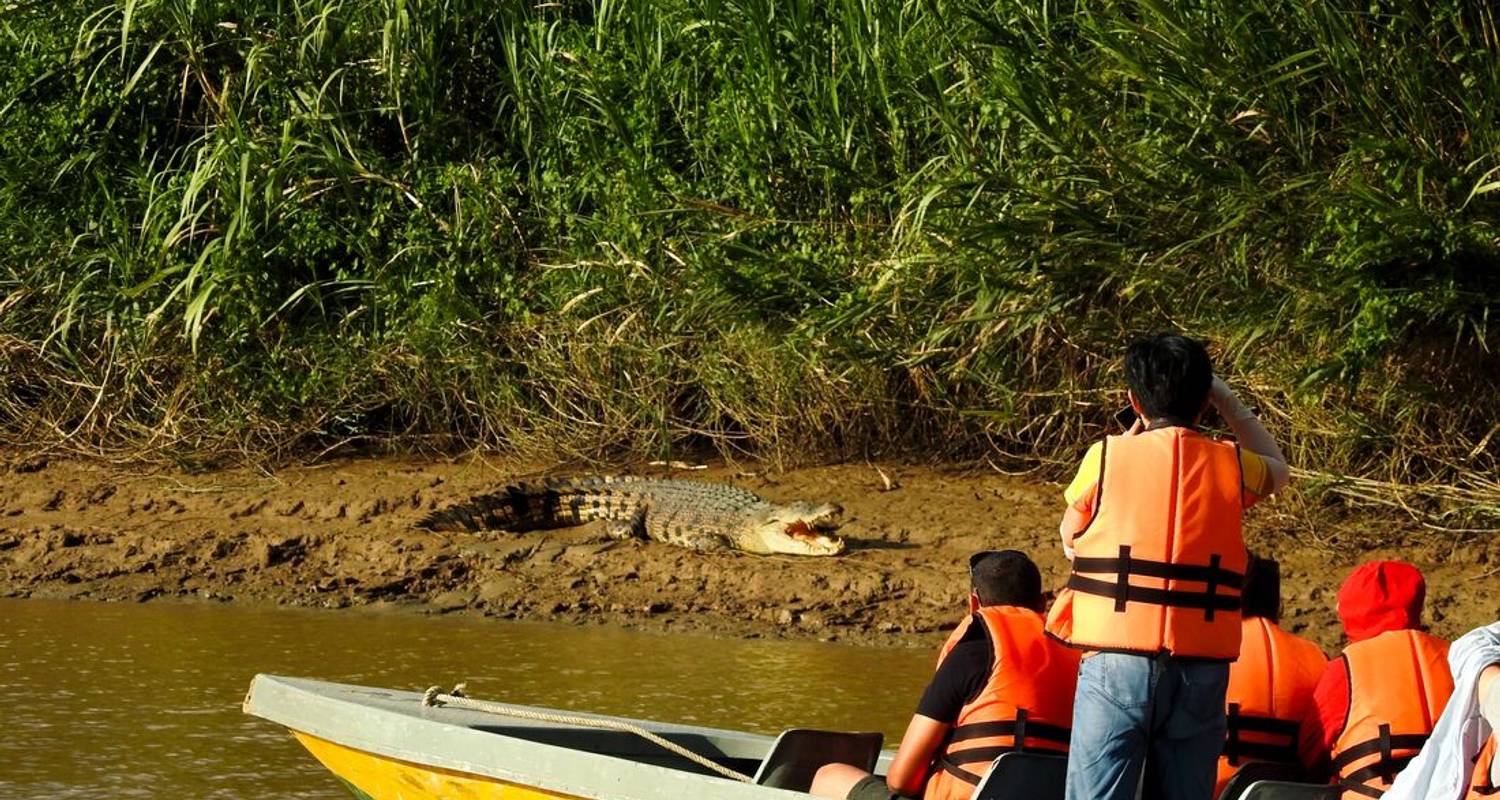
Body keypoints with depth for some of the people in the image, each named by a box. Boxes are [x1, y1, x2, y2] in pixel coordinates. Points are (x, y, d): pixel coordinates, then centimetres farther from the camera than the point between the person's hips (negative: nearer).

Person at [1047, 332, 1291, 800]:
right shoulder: (1229, 465, 7)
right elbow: (1277, 468, 33)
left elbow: (1070, 539, 18)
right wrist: (1228, 402, 32)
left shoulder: (1106, 457, 0)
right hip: (1201, 668, 2)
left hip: (1116, 661, -2)